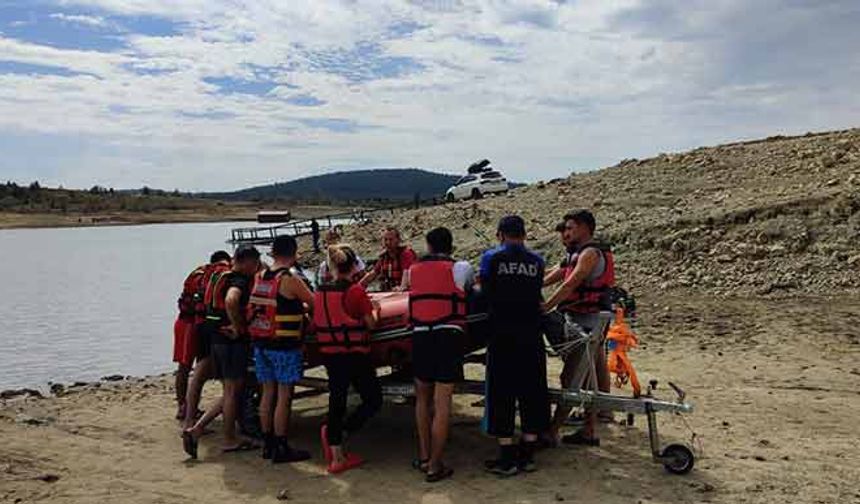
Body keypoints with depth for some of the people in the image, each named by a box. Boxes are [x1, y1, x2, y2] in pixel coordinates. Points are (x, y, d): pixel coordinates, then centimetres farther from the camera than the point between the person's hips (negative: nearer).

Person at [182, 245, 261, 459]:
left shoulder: (220, 277, 15)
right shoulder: (240, 281, -15)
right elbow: (231, 301, -37)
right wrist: (237, 326, -24)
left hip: (217, 339, 9)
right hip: (233, 340, -9)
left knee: (229, 392, 16)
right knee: (233, 391, 3)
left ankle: (195, 430, 9)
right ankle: (230, 440, 13)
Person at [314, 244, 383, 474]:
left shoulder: (319, 291, 1)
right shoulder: (356, 290, -14)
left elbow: (316, 322, 6)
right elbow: (371, 323, -9)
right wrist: (375, 310, 11)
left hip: (329, 355, 6)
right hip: (355, 354, -6)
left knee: (336, 401, 12)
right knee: (373, 400, 9)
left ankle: (337, 457, 16)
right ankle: (338, 431, -6)